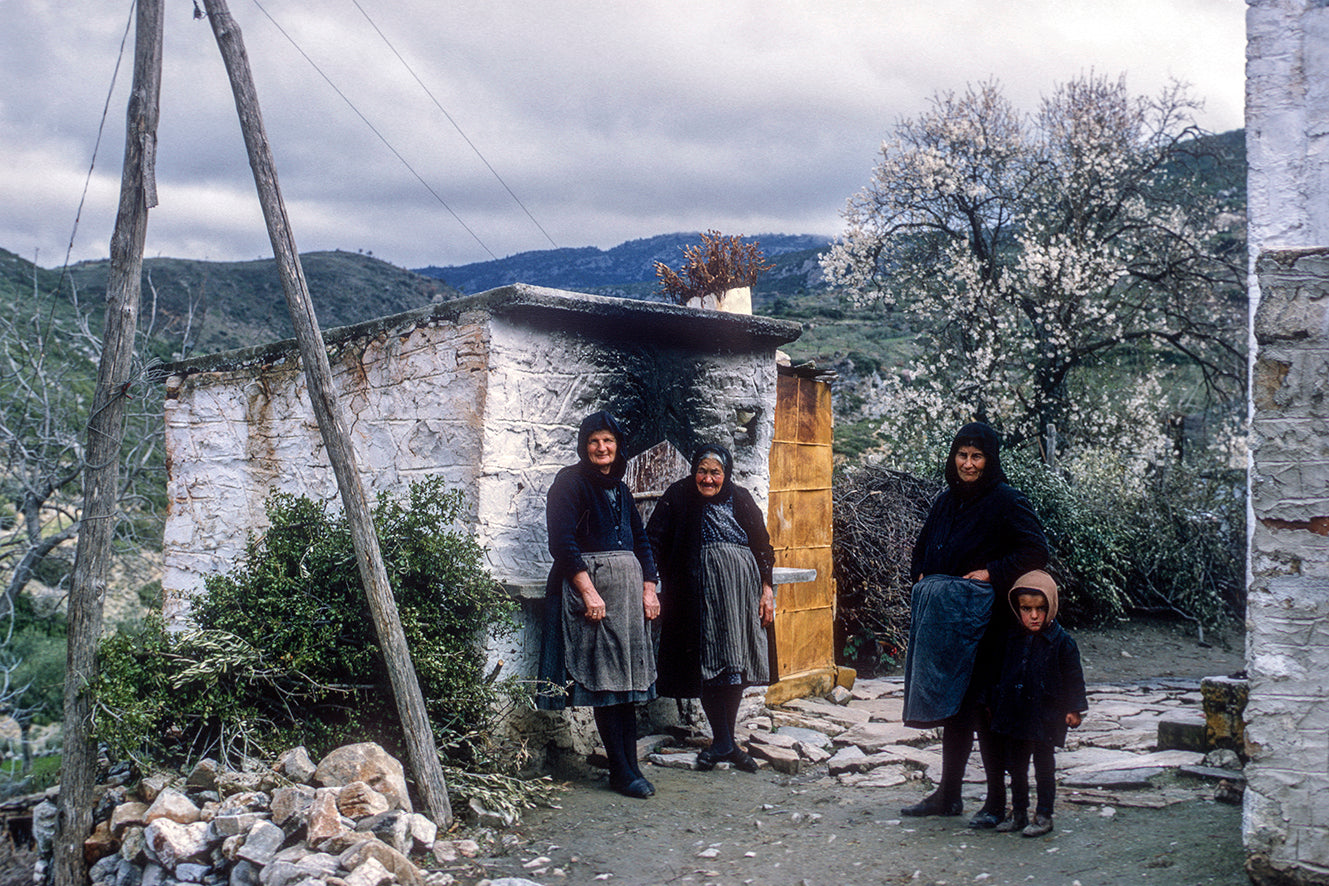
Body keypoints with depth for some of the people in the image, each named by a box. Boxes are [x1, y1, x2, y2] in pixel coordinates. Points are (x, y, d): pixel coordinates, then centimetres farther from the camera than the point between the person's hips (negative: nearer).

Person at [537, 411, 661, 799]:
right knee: (604, 678, -7)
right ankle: (620, 771, -2)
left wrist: (648, 589, 9)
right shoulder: (571, 482, -3)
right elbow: (562, 541, -12)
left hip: (628, 586, 7)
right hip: (589, 583, -7)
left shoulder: (619, 488, 18)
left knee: (626, 678, 4)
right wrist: (588, 592, -18)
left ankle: (630, 766, 7)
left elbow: (641, 541, 21)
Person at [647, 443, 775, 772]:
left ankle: (725, 741, 15)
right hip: (700, 589, -2)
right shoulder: (677, 498, 1)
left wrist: (766, 590, 7)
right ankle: (724, 742, 6)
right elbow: (654, 544, 0)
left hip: (742, 589, 3)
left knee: (738, 664, 4)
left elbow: (762, 546, 12)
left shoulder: (740, 499, 8)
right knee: (708, 664, -4)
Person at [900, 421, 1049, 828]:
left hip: (981, 619, -6)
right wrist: (922, 575, 9)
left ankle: (997, 801, 7)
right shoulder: (947, 500, 13)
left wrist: (992, 573, -16)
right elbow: (923, 547, 26)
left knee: (982, 707, -3)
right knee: (952, 705, 12)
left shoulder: (1006, 501, -7)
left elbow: (1036, 551, -12)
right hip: (943, 617, 6)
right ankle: (948, 794, 20)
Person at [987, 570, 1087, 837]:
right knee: (1015, 765, 13)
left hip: (1046, 715, -4)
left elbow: (1073, 677, -4)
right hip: (1013, 713, 4)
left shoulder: (1061, 640, -9)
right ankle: (1018, 811, 25)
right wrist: (993, 702, 15)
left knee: (1044, 765, 5)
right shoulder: (1013, 637, 3)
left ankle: (1044, 815, 15)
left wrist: (1074, 708, -9)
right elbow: (1002, 672, 14)